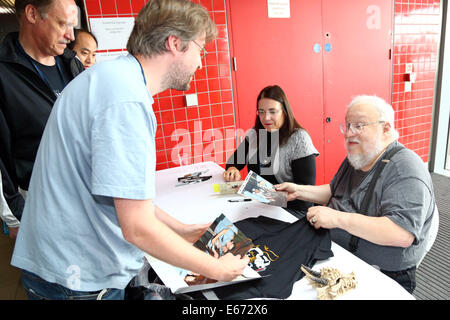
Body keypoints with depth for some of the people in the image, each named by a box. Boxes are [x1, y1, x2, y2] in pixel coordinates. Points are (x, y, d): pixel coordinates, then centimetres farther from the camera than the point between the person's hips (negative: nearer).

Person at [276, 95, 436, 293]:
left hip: (382, 276, -8)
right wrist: (298, 191, 9)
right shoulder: (354, 159, 11)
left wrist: (338, 218, -30)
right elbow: (334, 191, 24)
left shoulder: (405, 169, -19)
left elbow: (403, 234, -30)